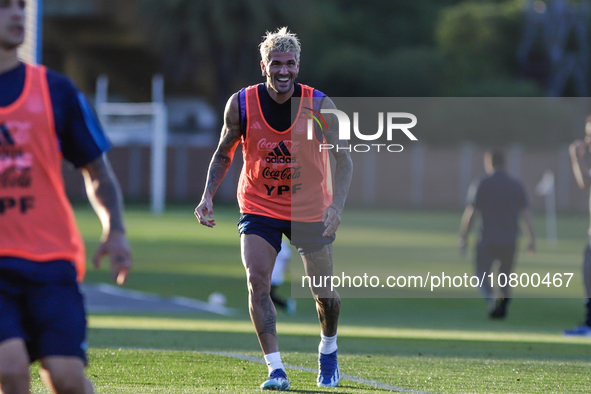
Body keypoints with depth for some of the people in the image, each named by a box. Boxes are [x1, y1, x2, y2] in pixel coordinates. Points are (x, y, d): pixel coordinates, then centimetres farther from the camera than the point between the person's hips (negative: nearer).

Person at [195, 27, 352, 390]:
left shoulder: (319, 105, -16)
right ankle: (276, 370, -16)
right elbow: (224, 153, 2)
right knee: (257, 281, -19)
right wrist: (208, 196, -12)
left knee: (324, 293, 8)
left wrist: (337, 206, -29)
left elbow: (343, 158, -13)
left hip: (310, 209, 0)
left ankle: (329, 350, 39)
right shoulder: (241, 104, -13)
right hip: (258, 207, 0)